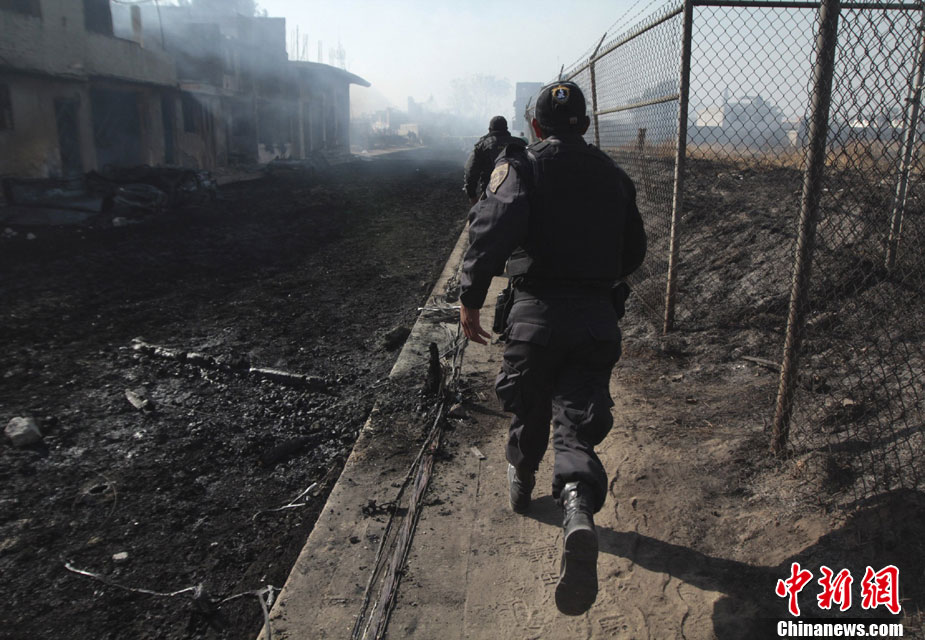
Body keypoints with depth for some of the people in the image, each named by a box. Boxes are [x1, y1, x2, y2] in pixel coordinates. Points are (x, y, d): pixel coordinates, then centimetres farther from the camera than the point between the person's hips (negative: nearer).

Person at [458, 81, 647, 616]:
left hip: (537, 311, -2)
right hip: (598, 318, 3)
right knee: (579, 421, -1)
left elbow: (492, 230, -18)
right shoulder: (614, 175, 13)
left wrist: (471, 300, -13)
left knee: (529, 405, 20)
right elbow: (634, 253, 19)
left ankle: (523, 482, 41)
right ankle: (579, 511, -26)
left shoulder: (522, 166, -1)